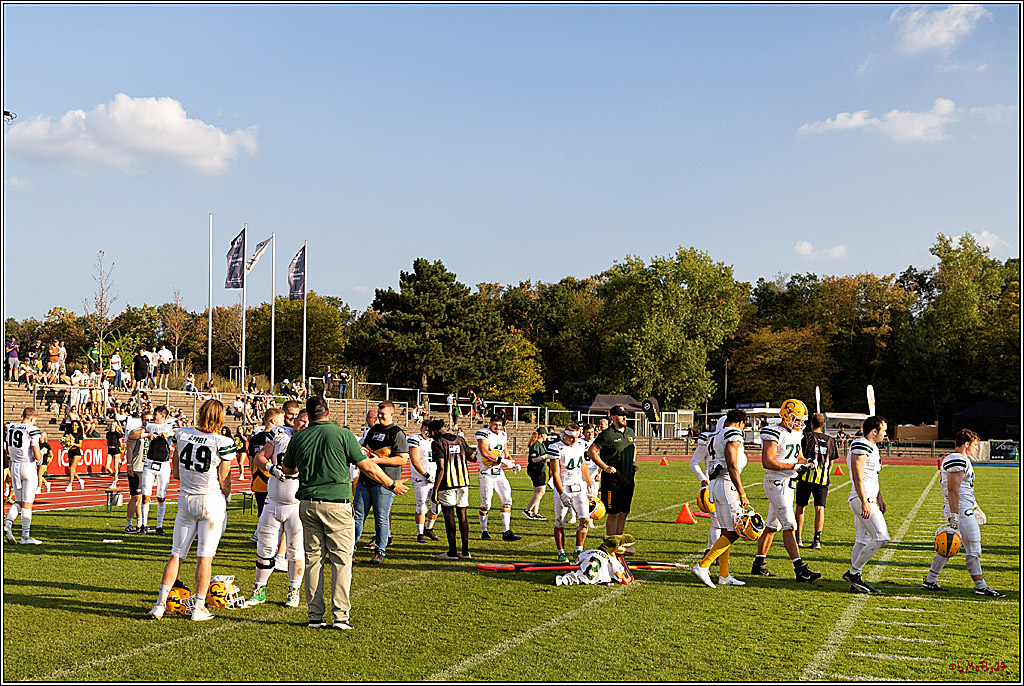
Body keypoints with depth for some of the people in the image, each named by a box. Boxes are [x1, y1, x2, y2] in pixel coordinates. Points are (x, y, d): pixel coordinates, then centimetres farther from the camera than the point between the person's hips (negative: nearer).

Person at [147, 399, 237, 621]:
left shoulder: (182, 434, 0)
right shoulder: (223, 443, -13)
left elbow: (176, 473, 8)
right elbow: (224, 481, -6)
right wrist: (224, 499, 13)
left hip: (186, 500, 4)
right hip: (212, 502, -4)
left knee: (176, 554, 12)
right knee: (205, 556, 3)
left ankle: (160, 604, 11)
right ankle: (199, 608, 8)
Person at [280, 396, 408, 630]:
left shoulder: (299, 438, 6)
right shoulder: (342, 434, -5)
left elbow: (286, 470, 21)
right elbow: (367, 467, -4)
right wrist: (392, 485, 9)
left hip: (308, 504, 4)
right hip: (336, 503, -3)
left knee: (313, 559, 9)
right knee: (342, 560, 2)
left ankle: (315, 615, 10)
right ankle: (341, 615, -2)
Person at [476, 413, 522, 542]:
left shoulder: (503, 435, 12)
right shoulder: (483, 434, -9)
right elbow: (484, 452, -21)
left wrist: (513, 465, 1)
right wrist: (501, 460, -21)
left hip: (499, 473, 6)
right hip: (487, 474, -6)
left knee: (507, 501, 0)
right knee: (485, 505, 0)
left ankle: (506, 532, 4)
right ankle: (484, 532, 14)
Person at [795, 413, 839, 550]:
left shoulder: (807, 437, -3)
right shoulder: (830, 440, 9)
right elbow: (831, 463, 13)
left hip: (806, 477, -2)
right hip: (822, 479, 2)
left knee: (800, 507, 11)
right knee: (819, 508, 0)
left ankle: (798, 538, 16)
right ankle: (817, 539, -10)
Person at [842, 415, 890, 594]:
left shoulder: (872, 447, 18)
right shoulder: (860, 447, -15)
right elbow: (857, 477, -20)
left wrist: (879, 499, 25)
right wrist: (865, 503, -23)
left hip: (867, 499, 11)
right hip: (862, 499, -11)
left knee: (862, 541, 10)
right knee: (881, 537, -12)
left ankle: (856, 581, 13)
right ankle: (853, 572, -6)